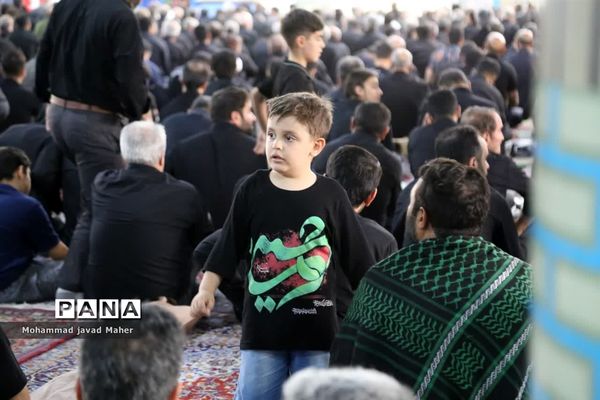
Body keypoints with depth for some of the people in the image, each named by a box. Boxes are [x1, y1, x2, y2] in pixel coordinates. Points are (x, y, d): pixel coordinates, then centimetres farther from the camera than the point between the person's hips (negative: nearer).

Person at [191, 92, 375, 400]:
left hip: (316, 327, -1)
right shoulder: (252, 190, -1)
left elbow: (357, 258, 2)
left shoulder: (331, 195, -5)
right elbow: (227, 248, 6)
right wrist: (206, 290, -1)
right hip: (262, 322, 1)